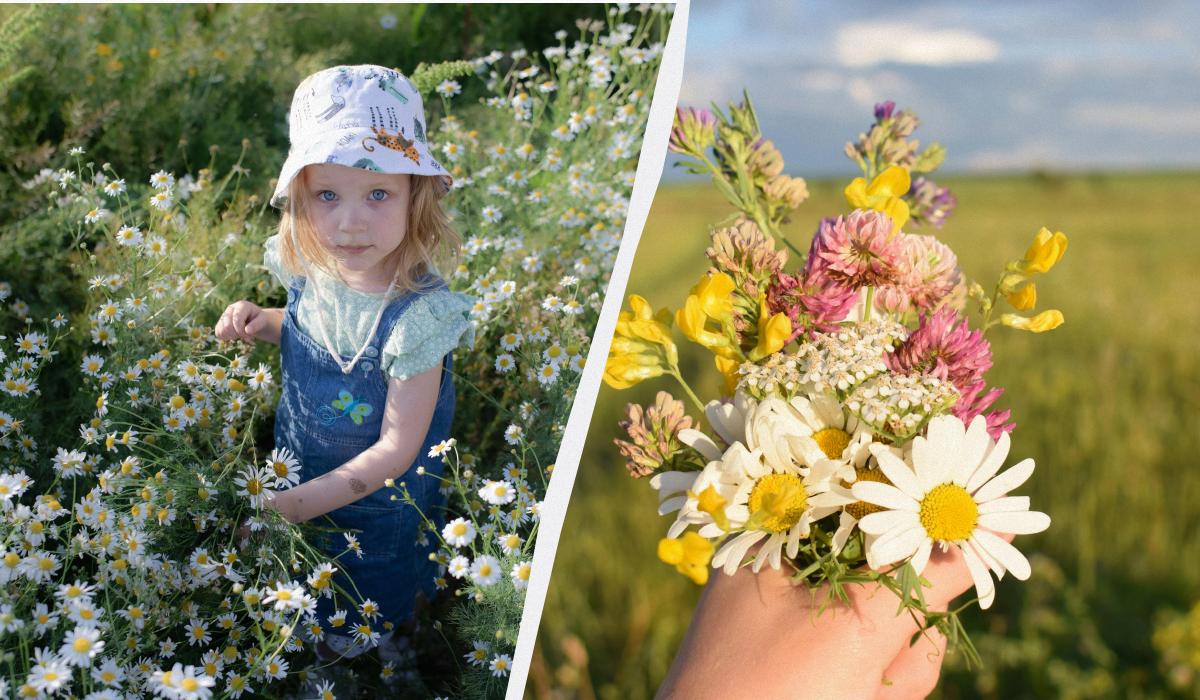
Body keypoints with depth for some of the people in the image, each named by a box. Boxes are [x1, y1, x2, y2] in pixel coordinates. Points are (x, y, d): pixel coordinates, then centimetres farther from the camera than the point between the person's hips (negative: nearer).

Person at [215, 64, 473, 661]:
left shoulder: (415, 315, -35)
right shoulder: (311, 267, -18)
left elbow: (396, 449, -27)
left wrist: (297, 503, -27)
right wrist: (262, 323, -14)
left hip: (374, 513, -5)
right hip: (294, 480, 5)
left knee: (348, 634, 23)